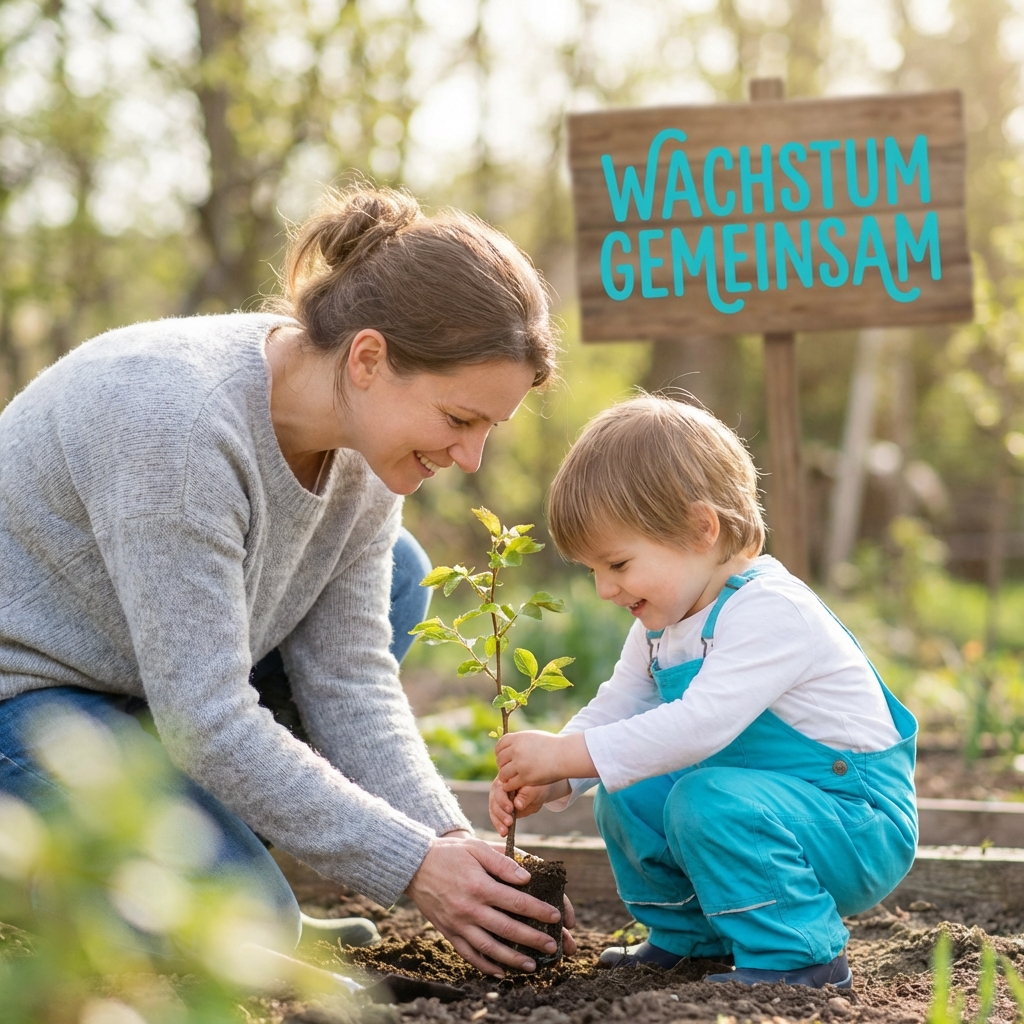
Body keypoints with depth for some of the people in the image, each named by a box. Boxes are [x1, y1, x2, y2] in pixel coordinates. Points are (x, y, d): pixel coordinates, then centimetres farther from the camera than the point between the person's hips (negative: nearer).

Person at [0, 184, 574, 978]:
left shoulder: (365, 436, -9)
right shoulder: (178, 420, -34)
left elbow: (346, 674, -6)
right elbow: (203, 719, -31)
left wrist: (450, 843, -19)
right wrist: (411, 863, -28)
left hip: (136, 670, 8)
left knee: (395, 574, 0)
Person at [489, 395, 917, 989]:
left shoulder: (769, 609, -25)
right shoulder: (662, 624, 7)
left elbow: (700, 724, -35)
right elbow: (614, 710, 11)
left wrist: (567, 753, -31)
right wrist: (550, 783, -9)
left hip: (861, 828, -9)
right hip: (760, 801, 10)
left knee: (710, 800, -31)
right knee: (627, 800, 3)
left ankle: (799, 957, -19)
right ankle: (690, 935, 21)